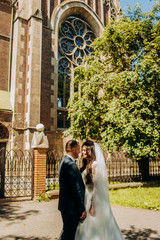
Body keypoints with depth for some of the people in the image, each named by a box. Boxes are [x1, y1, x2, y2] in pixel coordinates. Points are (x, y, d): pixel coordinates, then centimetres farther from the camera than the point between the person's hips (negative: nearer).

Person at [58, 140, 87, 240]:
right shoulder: (71, 164, -22)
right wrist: (82, 209, -17)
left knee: (66, 232, 23)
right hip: (71, 207, -10)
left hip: (65, 205, 10)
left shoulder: (64, 162, 10)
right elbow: (76, 189, -23)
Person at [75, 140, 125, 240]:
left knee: (94, 226, 3)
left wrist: (93, 205, -19)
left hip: (94, 199, -8)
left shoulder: (96, 165, -16)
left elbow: (97, 186, -18)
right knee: (86, 228, 16)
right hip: (85, 199, 8)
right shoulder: (86, 165, 10)